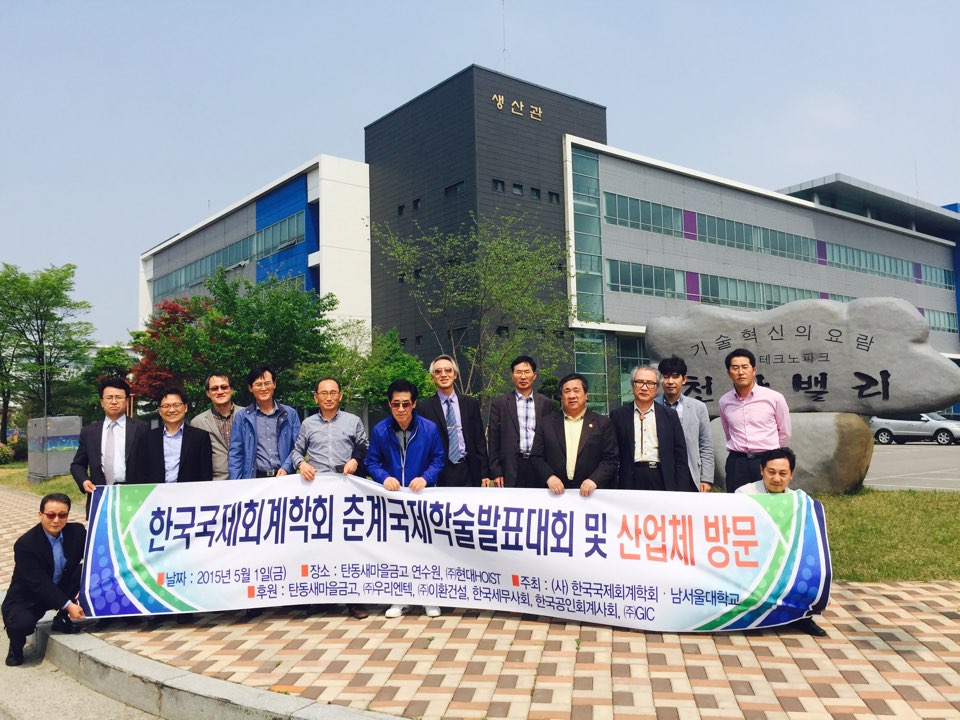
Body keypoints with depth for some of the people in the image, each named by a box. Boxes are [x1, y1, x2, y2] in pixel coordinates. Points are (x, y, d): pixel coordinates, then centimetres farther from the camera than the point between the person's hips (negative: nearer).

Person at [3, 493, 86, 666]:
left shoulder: (77, 531, -10)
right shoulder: (25, 544, -23)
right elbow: (39, 583, -26)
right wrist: (67, 605, -32)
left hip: (61, 589, 4)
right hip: (27, 598, -4)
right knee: (22, 623, -33)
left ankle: (63, 619, 0)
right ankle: (16, 646, 7)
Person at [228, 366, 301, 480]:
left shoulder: (290, 414, 8)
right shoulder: (241, 417, 7)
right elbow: (235, 454, 5)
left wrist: (286, 467, -8)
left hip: (284, 477, 0)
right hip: (255, 478, 0)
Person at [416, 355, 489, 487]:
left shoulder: (471, 404, 8)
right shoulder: (425, 407, 0)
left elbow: (480, 440, 8)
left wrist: (484, 473, 4)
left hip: (469, 471, 2)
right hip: (441, 475, -2)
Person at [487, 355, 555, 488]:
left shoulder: (546, 403, 8)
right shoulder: (499, 403, 5)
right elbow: (493, 440, 4)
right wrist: (496, 472, -1)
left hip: (540, 467, 1)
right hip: (511, 467, -1)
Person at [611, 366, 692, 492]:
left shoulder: (670, 415, 8)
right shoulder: (619, 415, 6)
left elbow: (680, 457, 6)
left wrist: (681, 491, -1)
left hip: (663, 481, 1)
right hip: (631, 481, -1)